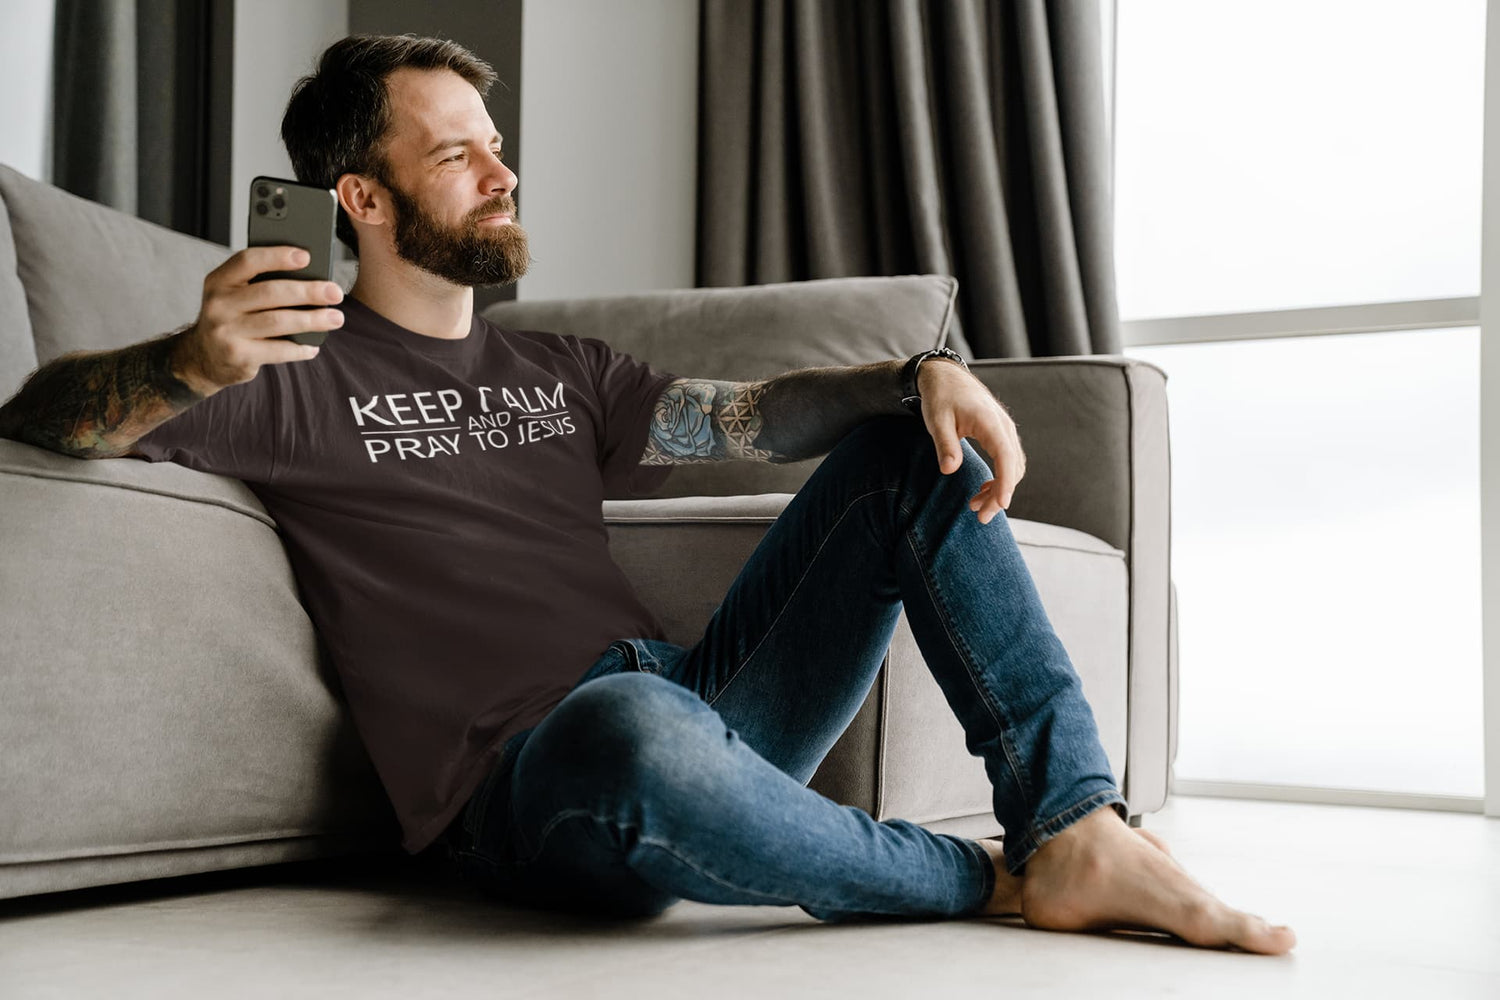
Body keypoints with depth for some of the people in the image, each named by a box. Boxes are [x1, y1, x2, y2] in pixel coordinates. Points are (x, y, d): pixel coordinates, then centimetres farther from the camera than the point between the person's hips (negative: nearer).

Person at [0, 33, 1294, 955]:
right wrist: (195, 362, -28)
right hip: (522, 785, -7)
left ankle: (1076, 828, -12)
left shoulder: (558, 369, 24)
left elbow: (749, 413, 13)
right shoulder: (302, 377, 5)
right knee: (636, 726, -43)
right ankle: (990, 881, -14)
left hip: (703, 706, 7)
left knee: (915, 448, 3)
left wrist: (922, 375, -6)